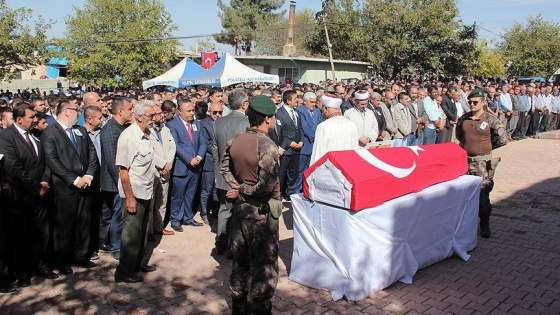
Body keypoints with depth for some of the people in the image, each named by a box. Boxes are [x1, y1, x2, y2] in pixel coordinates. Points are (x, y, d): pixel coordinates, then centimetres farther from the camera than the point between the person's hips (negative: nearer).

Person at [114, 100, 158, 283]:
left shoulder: (147, 134, 5)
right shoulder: (128, 136, -19)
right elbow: (123, 169, -20)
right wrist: (129, 198, -19)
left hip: (146, 192, 8)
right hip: (134, 194, -8)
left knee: (142, 231, 20)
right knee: (132, 234, 3)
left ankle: (139, 263, 36)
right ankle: (124, 272, 18)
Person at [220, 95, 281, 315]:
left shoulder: (236, 140, 1)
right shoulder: (266, 145, -21)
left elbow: (226, 168, 10)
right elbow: (267, 185, -26)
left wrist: (238, 188, 0)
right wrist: (244, 192, -12)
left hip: (241, 207, 8)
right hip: (261, 211, -8)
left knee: (240, 260, 19)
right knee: (264, 263, 6)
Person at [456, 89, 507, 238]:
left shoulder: (490, 120, -7)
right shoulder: (463, 119, 5)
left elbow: (502, 140, -7)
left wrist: (485, 145, 4)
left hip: (482, 162, -4)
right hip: (464, 159, 4)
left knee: (483, 192, -3)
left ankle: (484, 224, 12)